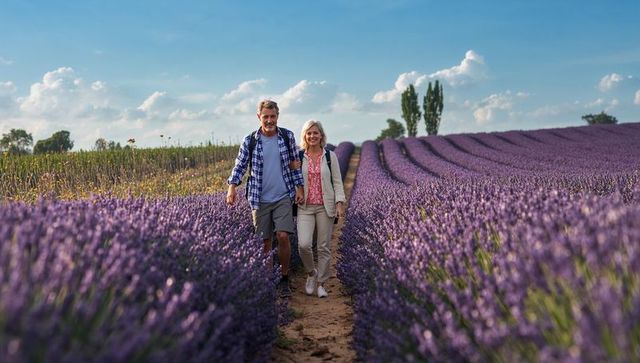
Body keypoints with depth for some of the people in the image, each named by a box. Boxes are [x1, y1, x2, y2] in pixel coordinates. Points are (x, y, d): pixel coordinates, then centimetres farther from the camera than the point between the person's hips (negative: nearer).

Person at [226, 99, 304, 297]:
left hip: (283, 197, 0)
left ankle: (284, 278, 7)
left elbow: (294, 163, 8)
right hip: (260, 199, 0)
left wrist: (299, 187, 4)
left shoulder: (287, 136, 1)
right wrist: (232, 187, -14)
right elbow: (240, 166, 2)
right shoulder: (249, 141, -2)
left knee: (283, 236, -11)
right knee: (264, 241, 6)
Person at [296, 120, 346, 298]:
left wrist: (340, 203, -8)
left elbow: (337, 182, 2)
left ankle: (321, 283, 19)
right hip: (305, 207, 0)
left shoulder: (330, 156, 3)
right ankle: (311, 272, 15)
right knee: (303, 244, -14)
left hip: (326, 206, 0)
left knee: (324, 247, 4)